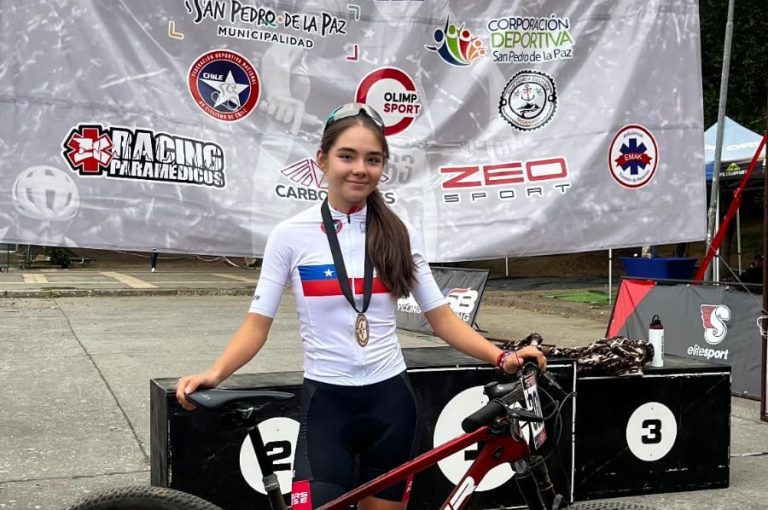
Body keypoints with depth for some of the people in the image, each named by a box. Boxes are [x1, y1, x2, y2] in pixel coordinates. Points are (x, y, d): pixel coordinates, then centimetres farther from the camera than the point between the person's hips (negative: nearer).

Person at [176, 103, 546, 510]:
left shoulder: (396, 233, 1)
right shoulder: (291, 235, -5)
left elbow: (440, 317, 3)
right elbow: (257, 324, -5)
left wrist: (501, 357, -11)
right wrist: (214, 374, -22)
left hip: (390, 401, 3)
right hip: (326, 404, -2)